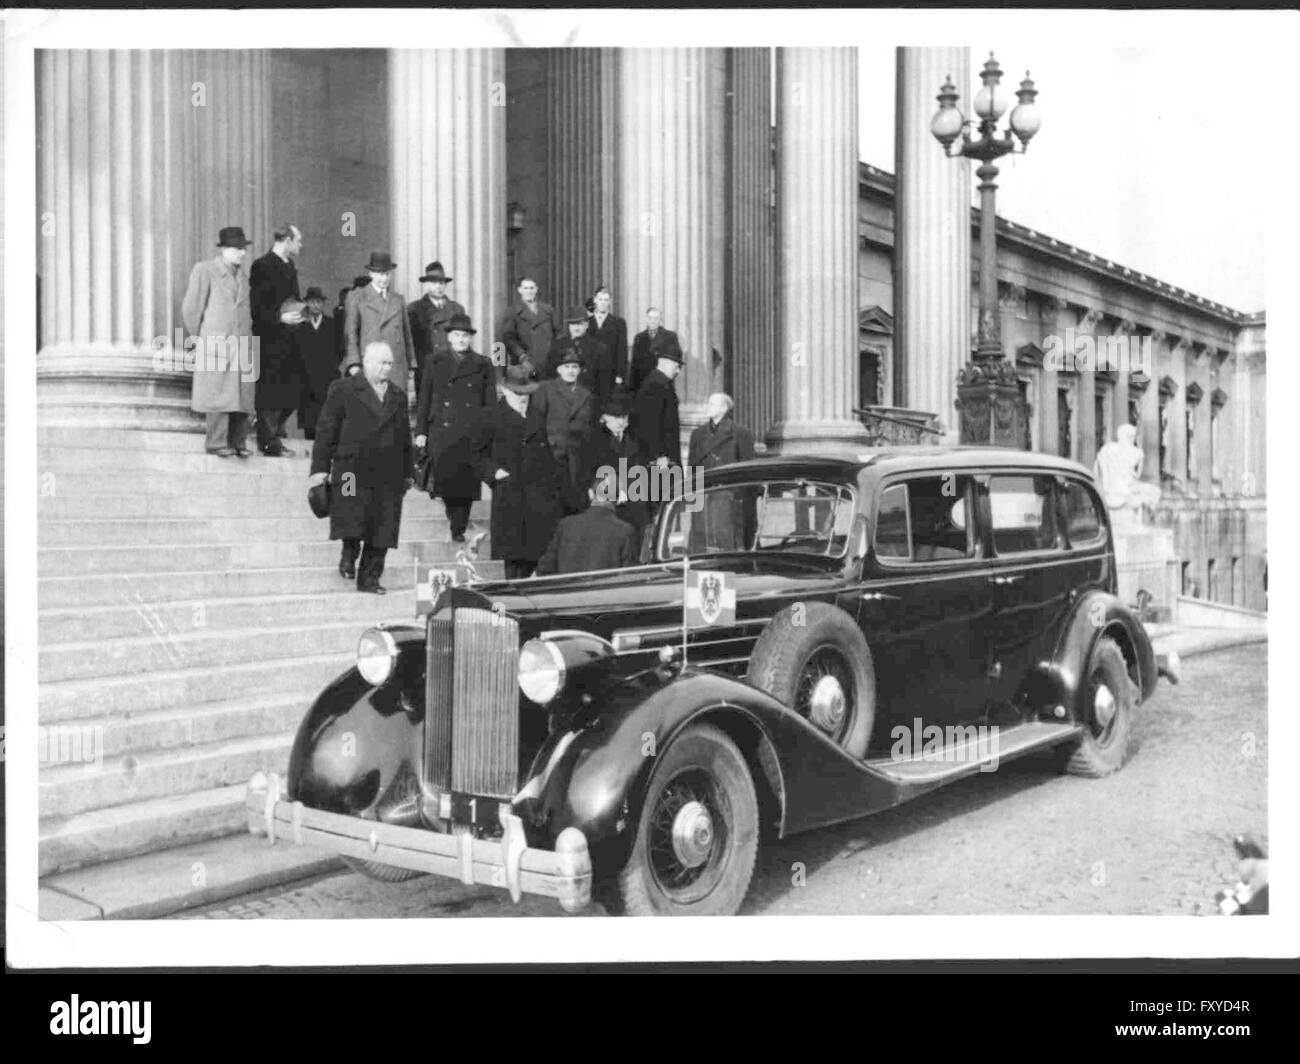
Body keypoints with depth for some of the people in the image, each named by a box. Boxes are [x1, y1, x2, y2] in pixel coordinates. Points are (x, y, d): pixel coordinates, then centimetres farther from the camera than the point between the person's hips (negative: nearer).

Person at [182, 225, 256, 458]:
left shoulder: (242, 276, 18)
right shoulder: (205, 270, -2)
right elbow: (190, 308, -1)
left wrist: (247, 337, 14)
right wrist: (200, 338, 4)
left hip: (242, 343, 6)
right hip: (216, 342, -6)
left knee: (243, 394, 2)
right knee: (219, 393, -6)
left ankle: (237, 442, 8)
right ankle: (216, 443, -1)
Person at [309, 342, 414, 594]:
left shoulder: (398, 396, 17)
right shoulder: (343, 390, 4)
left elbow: (405, 437, 19)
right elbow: (326, 430, 0)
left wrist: (407, 473, 16)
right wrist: (320, 467, -6)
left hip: (388, 476, 4)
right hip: (353, 471, -3)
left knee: (382, 531, 1)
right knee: (353, 523, -9)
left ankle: (369, 578, 10)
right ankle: (349, 554, 21)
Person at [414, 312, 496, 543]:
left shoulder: (483, 365, 8)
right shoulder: (435, 362, 10)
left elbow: (490, 403, 8)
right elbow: (424, 399, 9)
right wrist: (421, 431, 3)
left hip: (471, 434, 0)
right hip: (441, 432, 1)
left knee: (465, 481, -6)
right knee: (443, 478, -4)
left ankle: (459, 529, 4)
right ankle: (454, 514, 24)